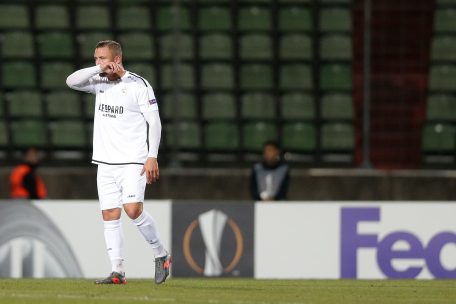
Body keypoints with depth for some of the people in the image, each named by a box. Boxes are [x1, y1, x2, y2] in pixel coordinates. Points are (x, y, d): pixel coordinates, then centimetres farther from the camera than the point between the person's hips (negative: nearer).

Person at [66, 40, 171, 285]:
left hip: (133, 161, -6)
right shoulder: (100, 83, 11)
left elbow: (154, 121, -6)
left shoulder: (138, 85, -6)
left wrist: (152, 156, -13)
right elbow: (71, 81, -1)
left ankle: (161, 255, 2)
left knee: (133, 210, -18)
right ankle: (117, 272, 1)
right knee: (109, 216, 0)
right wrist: (98, 70, -12)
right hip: (105, 161, 6)